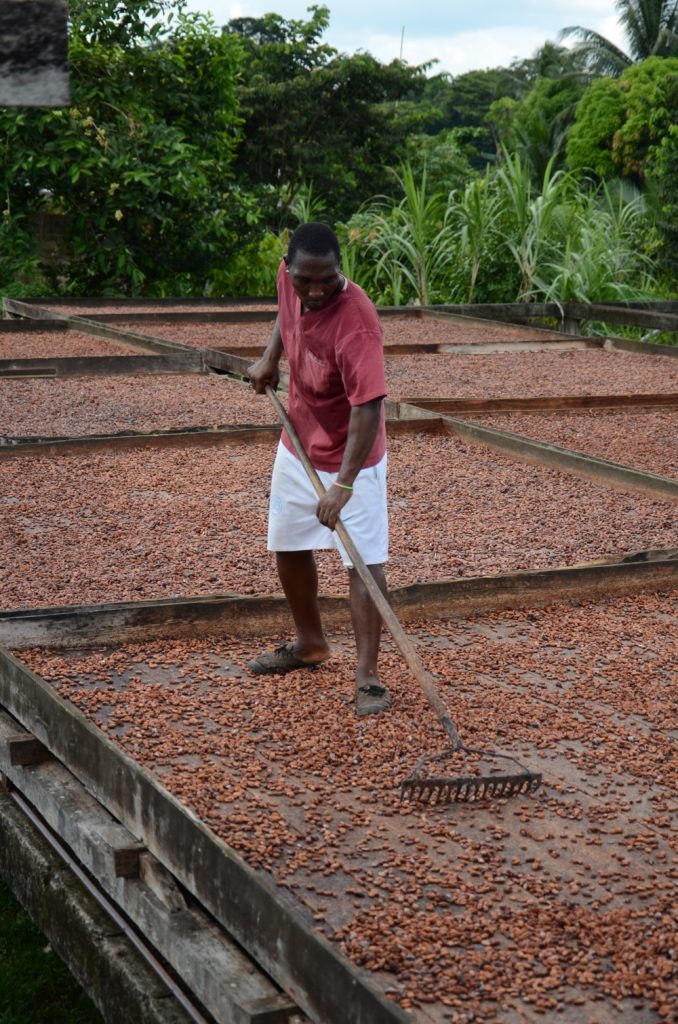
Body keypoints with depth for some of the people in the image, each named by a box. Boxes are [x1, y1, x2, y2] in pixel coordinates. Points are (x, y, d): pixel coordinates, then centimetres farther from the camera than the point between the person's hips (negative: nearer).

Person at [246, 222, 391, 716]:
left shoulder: (355, 322, -33)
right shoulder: (289, 278, -12)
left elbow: (368, 408, -37)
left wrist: (344, 484, -41)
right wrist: (270, 356, 0)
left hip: (350, 457, -8)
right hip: (298, 445, 8)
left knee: (364, 561, -10)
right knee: (288, 547, 18)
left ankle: (368, 676, -5)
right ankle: (311, 644, 38)